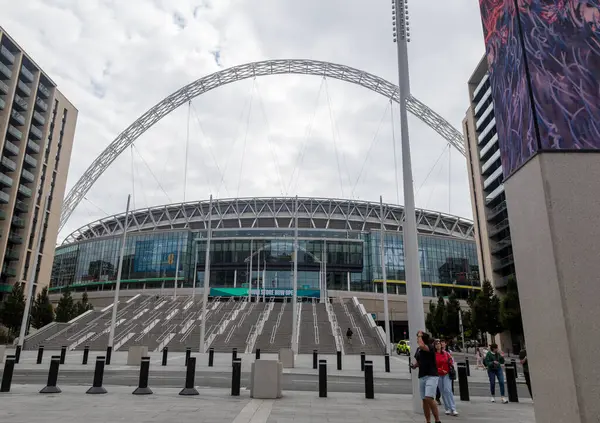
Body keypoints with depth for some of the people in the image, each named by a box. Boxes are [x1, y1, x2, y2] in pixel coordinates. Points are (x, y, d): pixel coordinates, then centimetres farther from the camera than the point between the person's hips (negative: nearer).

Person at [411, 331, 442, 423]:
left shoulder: (430, 347, -10)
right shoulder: (418, 349, 13)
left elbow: (422, 346, -31)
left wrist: (420, 335, -15)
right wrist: (414, 365, 3)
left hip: (431, 376, -8)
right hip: (422, 376, 8)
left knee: (429, 398, -19)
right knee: (424, 400, 9)